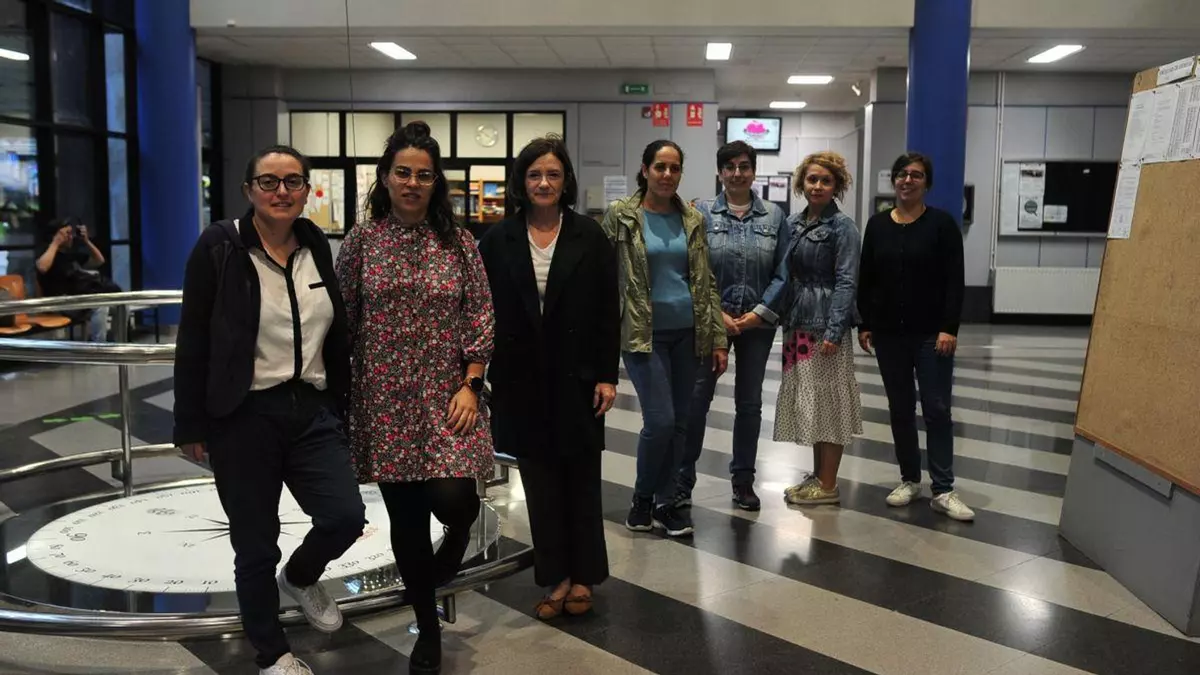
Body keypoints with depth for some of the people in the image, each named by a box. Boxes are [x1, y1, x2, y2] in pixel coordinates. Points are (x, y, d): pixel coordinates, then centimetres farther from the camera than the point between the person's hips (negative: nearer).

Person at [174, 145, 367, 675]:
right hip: (243, 416, -3)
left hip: (312, 410, 4)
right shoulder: (219, 247, -6)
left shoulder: (316, 246, 6)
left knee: (346, 517, -8)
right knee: (256, 544, 7)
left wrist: (341, 404, 13)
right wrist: (191, 425, -6)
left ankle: (300, 577, 28)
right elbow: (193, 342, -5)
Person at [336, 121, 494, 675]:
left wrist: (470, 385, -7)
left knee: (452, 499, -16)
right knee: (404, 518, 7)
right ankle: (428, 628, 26)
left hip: (445, 397, 0)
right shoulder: (360, 241, 1)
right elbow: (343, 322, 4)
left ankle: (448, 554, 23)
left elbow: (480, 318, 2)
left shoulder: (458, 241, 1)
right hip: (385, 401, 1)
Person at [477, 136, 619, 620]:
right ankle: (555, 578, 20)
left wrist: (607, 375, -6)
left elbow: (608, 311, -2)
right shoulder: (498, 240, 2)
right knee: (540, 480, 9)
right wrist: (479, 374, -2)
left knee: (581, 477, 9)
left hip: (577, 378, -1)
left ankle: (582, 576, 22)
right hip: (522, 381, 1)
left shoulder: (589, 236, -1)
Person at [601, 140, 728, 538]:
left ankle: (665, 503, 22)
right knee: (660, 420, -10)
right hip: (643, 333, -4)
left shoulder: (692, 219, 7)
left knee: (678, 423, 7)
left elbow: (706, 281, 8)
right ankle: (642, 498, 13)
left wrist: (717, 338, 4)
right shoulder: (620, 216, -3)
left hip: (687, 333, 4)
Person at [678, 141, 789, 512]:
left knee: (749, 402, 11)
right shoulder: (703, 212, -2)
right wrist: (718, 315, -12)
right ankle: (683, 479, 13)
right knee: (697, 398, -1)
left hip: (758, 322, 2)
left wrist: (760, 313, -8)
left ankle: (743, 481, 25)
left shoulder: (774, 215, 3)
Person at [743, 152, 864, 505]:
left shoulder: (842, 226, -7)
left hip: (825, 325, -7)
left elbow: (846, 282, -13)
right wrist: (785, 321, 8)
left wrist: (834, 330, -20)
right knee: (807, 401, 13)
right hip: (797, 323, 7)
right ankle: (817, 476, 24)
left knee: (826, 400, 0)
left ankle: (828, 485, 9)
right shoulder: (793, 223, 12)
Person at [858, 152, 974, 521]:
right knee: (900, 408, 10)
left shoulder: (942, 223, -3)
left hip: (931, 333, -3)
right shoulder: (877, 224, 7)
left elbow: (955, 281, -7)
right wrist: (864, 324, 2)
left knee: (937, 408, -3)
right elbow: (866, 279, 8)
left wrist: (949, 328, -14)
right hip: (889, 332, 3)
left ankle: (943, 490, 3)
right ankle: (910, 479, 23)